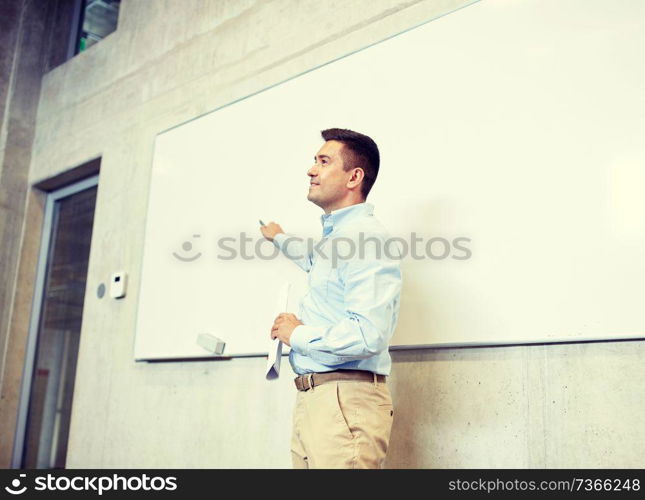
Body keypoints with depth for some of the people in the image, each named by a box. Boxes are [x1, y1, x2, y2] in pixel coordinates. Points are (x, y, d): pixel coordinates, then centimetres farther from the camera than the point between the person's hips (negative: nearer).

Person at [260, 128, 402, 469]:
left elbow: (368, 336, -26)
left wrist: (297, 335, -12)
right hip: (310, 399, 10)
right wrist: (281, 239, 60)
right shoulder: (334, 236, 18)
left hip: (346, 400, -10)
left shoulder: (367, 239, -15)